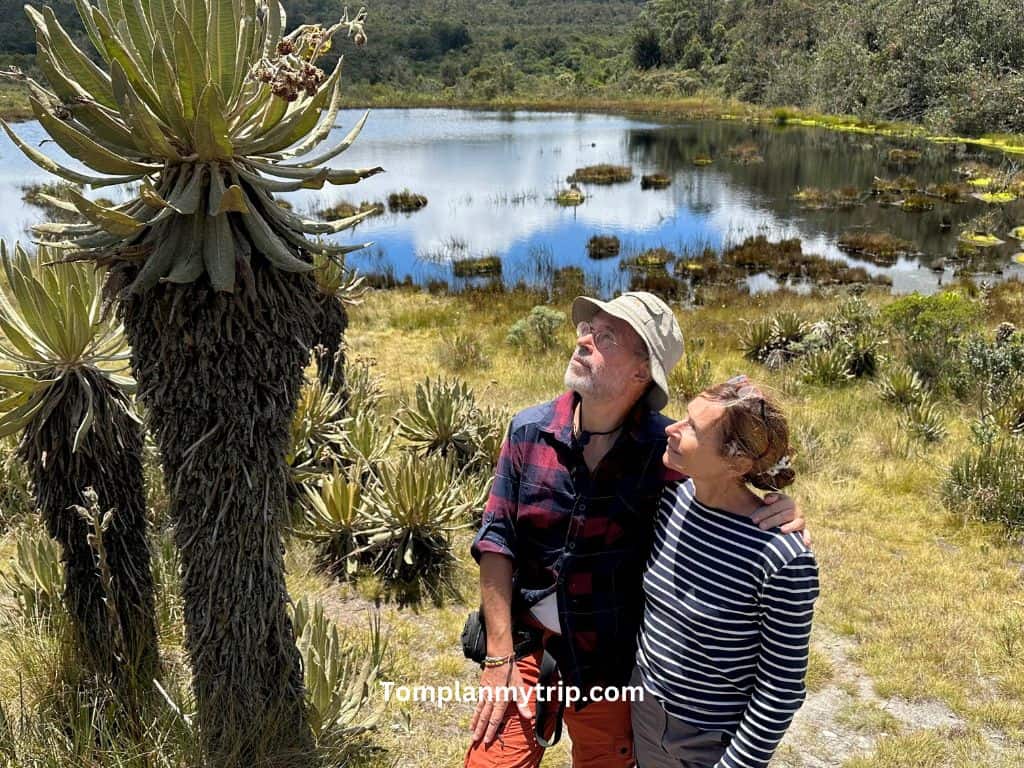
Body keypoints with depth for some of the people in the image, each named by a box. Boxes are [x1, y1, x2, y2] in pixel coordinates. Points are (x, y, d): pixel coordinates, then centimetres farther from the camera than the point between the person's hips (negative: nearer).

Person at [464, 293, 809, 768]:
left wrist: (778, 513, -24)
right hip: (525, 644, 1)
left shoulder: (668, 448, -15)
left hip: (610, 662, 0)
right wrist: (499, 659, -9)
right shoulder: (530, 431, -11)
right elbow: (497, 541, -7)